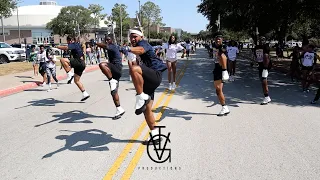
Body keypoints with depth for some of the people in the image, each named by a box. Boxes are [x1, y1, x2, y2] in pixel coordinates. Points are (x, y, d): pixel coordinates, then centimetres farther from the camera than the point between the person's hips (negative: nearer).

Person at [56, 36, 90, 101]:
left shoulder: (73, 44, -6)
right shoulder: (78, 44, 23)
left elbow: (66, 48, -26)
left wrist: (58, 47, -12)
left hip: (78, 62, -10)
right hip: (82, 64, 10)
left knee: (62, 60, -20)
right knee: (76, 80, 13)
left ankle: (70, 74, -18)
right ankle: (85, 94, 13)